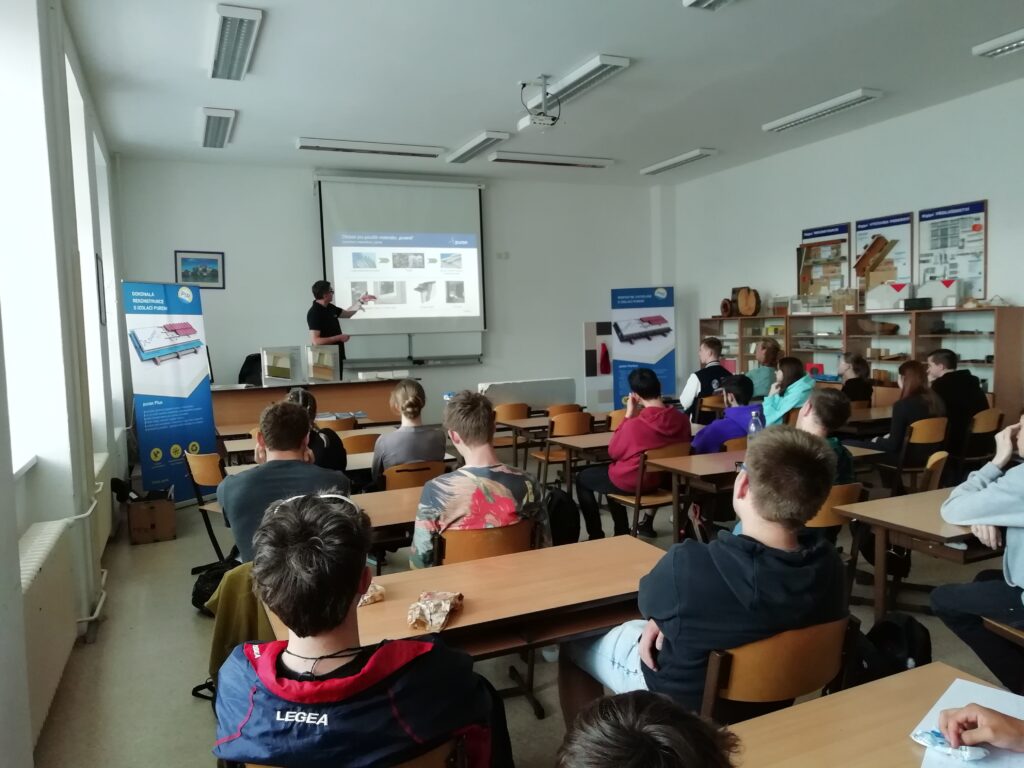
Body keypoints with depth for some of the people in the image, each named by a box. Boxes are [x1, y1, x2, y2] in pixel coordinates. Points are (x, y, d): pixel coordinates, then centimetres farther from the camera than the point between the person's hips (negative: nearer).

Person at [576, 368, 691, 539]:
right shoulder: (682, 419, -13)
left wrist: (628, 416, -11)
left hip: (631, 482, -6)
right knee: (609, 472, 33)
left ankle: (596, 537, 22)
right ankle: (621, 531, 40)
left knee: (582, 478, 20)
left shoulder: (635, 424, -29)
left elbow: (613, 452, -11)